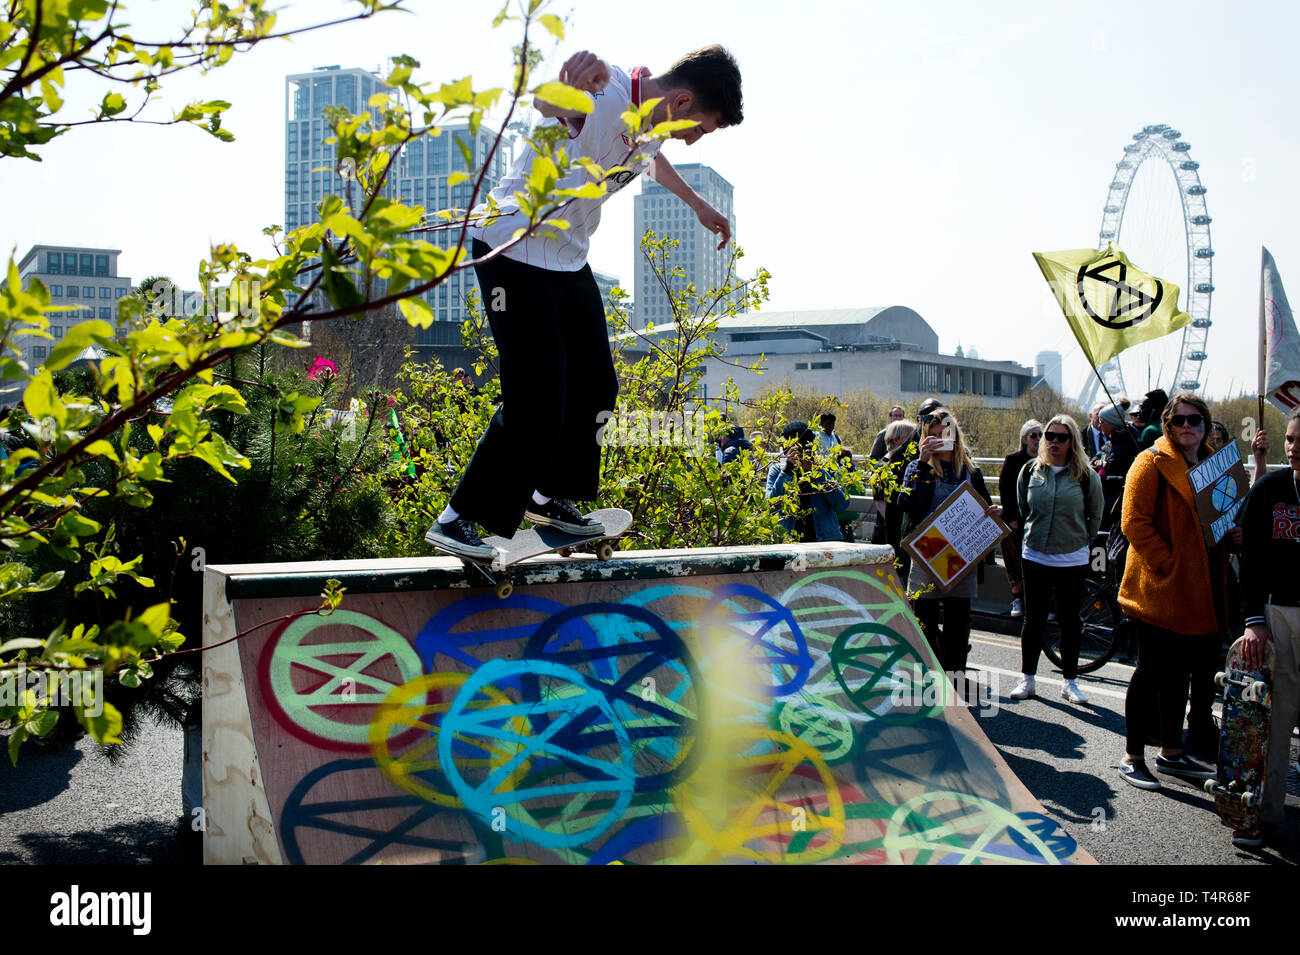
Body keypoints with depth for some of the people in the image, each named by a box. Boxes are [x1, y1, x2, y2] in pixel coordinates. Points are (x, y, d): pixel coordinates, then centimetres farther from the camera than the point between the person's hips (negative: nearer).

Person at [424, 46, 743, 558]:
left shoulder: (654, 123, 5)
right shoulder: (602, 96, -23)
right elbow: (544, 100, -43)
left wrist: (698, 205, 39)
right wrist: (571, 89, -66)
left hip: (569, 258, 9)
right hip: (514, 250, -9)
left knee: (596, 388, 9)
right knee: (537, 402, -14)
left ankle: (550, 497, 28)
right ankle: (457, 519, -3)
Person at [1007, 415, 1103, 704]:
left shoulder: (1086, 476, -3)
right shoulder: (1030, 471, 3)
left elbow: (1095, 517, 9)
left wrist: (1080, 541, 13)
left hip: (1073, 560, -1)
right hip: (1035, 557, 1)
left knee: (1069, 621, 6)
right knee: (1033, 619, 6)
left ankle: (1070, 681, 18)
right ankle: (1027, 679, 17)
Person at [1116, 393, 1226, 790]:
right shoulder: (1152, 462, -8)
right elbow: (1135, 523, -15)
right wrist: (1170, 564, -19)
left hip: (1197, 589, 7)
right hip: (1158, 586, -7)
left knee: (1179, 671, 15)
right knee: (1151, 670, -3)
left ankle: (1171, 752, 27)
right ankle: (1132, 757, 7)